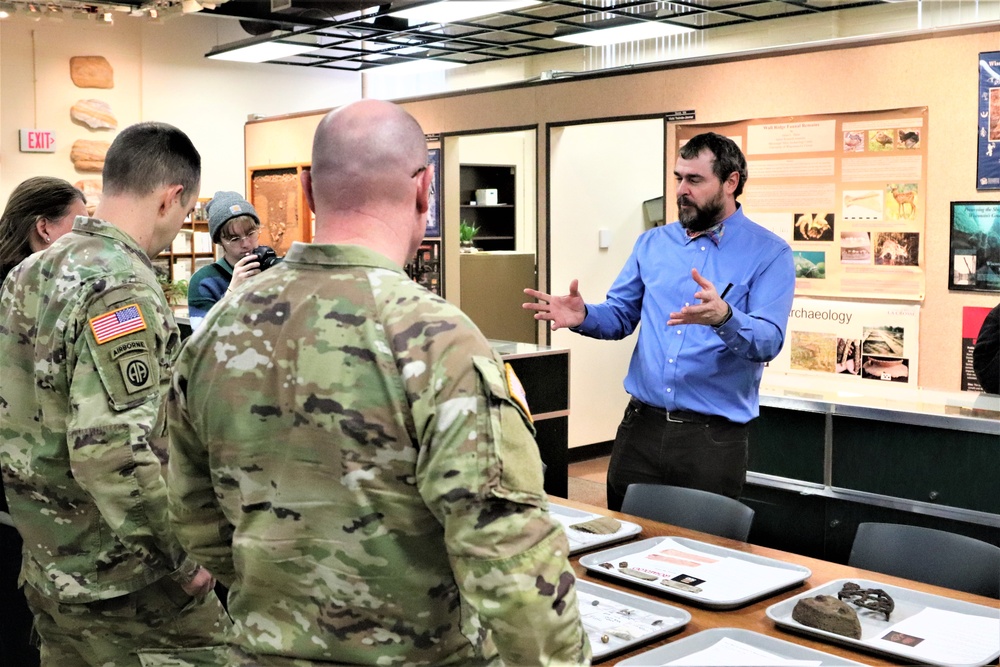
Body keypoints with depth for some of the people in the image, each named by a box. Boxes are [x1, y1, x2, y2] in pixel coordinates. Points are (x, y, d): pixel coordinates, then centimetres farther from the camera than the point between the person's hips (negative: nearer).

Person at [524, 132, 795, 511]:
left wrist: (724, 317, -36)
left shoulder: (769, 253, -5)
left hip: (713, 437, -4)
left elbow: (768, 341, -15)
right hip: (641, 426, 4)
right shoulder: (653, 243, 10)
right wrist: (583, 317, -9)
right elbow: (620, 316, 13)